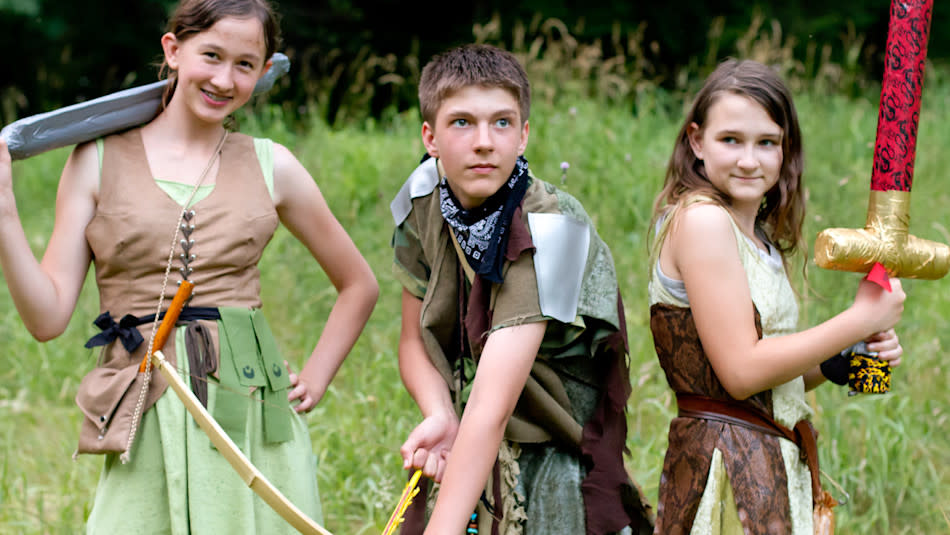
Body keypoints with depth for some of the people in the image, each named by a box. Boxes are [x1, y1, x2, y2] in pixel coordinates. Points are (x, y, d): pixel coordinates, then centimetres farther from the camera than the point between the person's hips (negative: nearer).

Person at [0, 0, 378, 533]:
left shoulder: (271, 166, 8)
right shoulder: (99, 160, 4)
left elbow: (359, 285, 20)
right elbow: (48, 316, 0)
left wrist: (314, 379, 9)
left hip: (253, 412, 2)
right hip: (146, 425, -1)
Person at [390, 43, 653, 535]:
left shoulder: (551, 229, -25)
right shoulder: (423, 203, -7)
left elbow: (491, 408, -32)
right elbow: (414, 342, 6)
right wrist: (439, 417, -16)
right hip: (459, 461, 5)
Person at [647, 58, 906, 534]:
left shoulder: (759, 235, 14)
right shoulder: (700, 219, -13)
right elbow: (741, 372, -18)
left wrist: (841, 362, -2)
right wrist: (860, 320, -12)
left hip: (772, 464, 9)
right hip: (728, 468, -9)